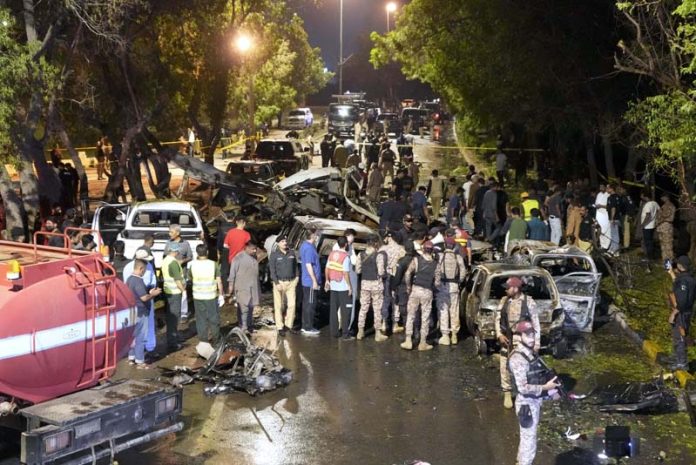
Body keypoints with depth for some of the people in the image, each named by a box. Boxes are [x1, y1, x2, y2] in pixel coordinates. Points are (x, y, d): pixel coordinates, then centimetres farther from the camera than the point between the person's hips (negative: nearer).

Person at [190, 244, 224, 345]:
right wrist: (221, 295, 3)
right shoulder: (213, 264, -10)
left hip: (198, 296, 1)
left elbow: (190, 276, 13)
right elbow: (219, 281, -7)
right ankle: (215, 339, 23)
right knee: (214, 318, 14)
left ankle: (203, 340, 16)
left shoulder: (193, 265, -8)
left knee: (201, 319, 12)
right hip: (212, 296, -1)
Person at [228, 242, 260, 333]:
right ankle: (243, 327, -3)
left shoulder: (254, 257, 11)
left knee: (251, 307, 12)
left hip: (253, 287, 7)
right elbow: (232, 272, -9)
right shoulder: (239, 257, -11)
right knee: (243, 308, -8)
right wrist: (231, 285, -10)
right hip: (242, 288, -7)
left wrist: (257, 287, 22)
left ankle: (249, 326, 21)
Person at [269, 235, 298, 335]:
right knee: (278, 306, 0)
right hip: (279, 282, -3)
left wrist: (296, 280, 8)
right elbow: (272, 270, -6)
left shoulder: (292, 253, 8)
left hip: (291, 282, 3)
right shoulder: (274, 254, -4)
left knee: (291, 304, 0)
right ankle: (280, 327, 8)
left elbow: (295, 267, 15)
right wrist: (276, 283, -12)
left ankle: (288, 325, 12)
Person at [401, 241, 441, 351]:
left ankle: (408, 341, 6)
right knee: (425, 318, 8)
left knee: (410, 316, 8)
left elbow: (407, 274, -11)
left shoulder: (416, 259, -3)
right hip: (427, 292, 0)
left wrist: (408, 287, 2)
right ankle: (423, 343, 13)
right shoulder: (435, 264, 1)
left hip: (415, 290, 0)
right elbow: (437, 283, -1)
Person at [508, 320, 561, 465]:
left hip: (534, 401, 9)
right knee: (529, 442, 1)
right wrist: (545, 387, -22)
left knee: (527, 438, 24)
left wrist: (551, 389, 2)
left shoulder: (531, 353, 6)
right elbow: (523, 387, -27)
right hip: (527, 403, -9)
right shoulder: (518, 358, -24)